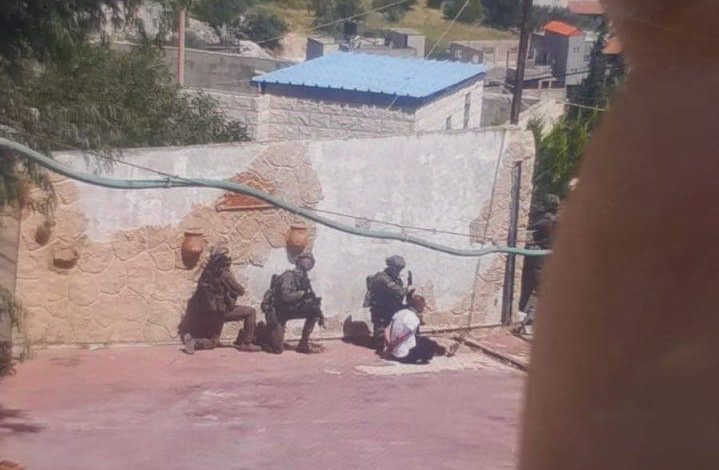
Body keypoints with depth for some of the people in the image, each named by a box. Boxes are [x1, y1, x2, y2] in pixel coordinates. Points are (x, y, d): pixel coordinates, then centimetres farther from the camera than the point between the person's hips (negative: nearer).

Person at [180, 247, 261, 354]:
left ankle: (192, 341, -4)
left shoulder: (207, 272, 7)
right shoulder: (225, 274, -14)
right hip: (219, 312, -7)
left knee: (213, 342, 24)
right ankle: (246, 343, -3)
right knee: (250, 312, -1)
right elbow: (241, 291, -8)